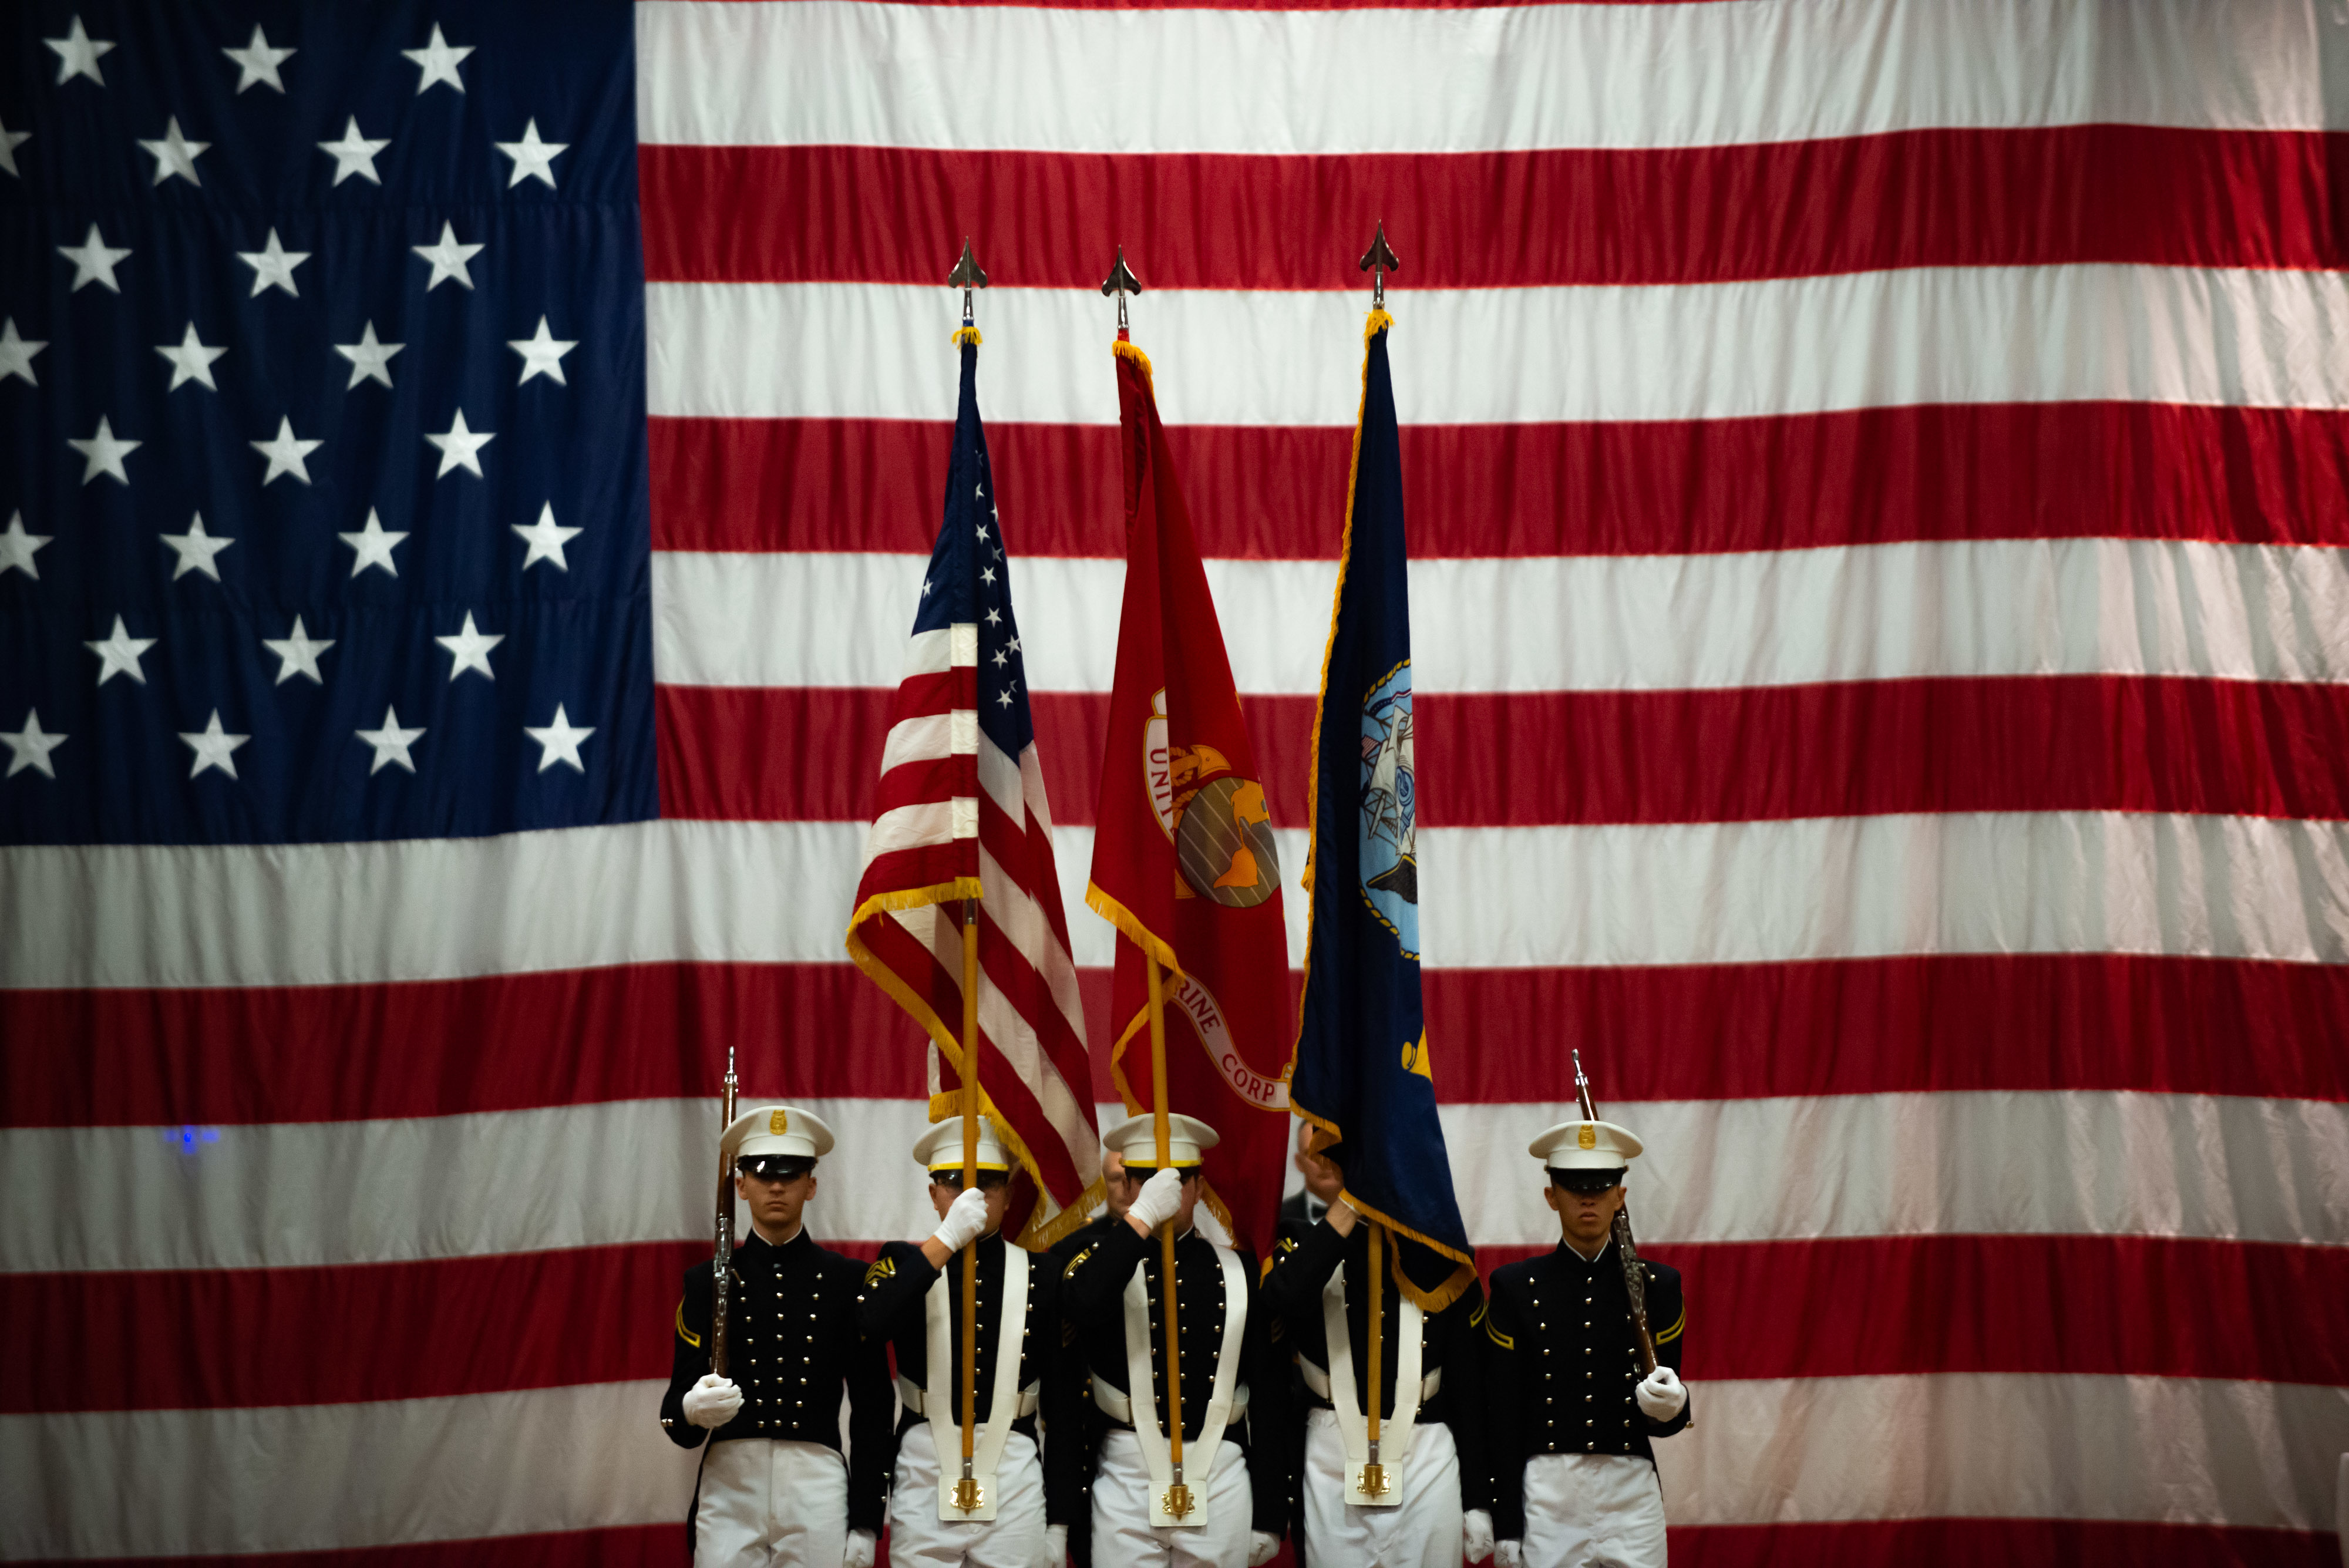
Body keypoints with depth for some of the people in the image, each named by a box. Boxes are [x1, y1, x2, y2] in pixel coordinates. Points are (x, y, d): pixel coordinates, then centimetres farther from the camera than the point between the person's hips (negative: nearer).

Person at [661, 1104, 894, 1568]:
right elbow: (676, 1404, 5)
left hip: (818, 1492, -1)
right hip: (729, 1487, 1)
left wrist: (866, 1525, 0)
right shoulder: (706, 1281, 8)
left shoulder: (848, 1280, 6)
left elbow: (873, 1411, 6)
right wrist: (692, 1410, -20)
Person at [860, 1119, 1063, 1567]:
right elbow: (874, 1327, -17)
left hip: (1014, 1476, 1)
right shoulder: (905, 1262, 6)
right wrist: (948, 1238, -21)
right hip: (925, 1471, 0)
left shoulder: (1039, 1276, 7)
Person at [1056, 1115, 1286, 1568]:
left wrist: (1267, 1516, 5)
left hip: (1220, 1482, 1)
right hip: (1126, 1480, -1)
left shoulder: (1239, 1271, 8)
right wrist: (1142, 1216, -21)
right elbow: (1080, 1307, -22)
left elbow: (1269, 1399, 7)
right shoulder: (1105, 1259, 5)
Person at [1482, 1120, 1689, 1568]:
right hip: (1546, 1500, -1)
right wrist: (1506, 1529, -2)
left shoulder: (1657, 1286, 6)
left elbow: (1668, 1422, 5)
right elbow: (1503, 1418, 2)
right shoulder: (1515, 1287, 3)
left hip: (1633, 1497, 1)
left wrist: (1670, 1406, -19)